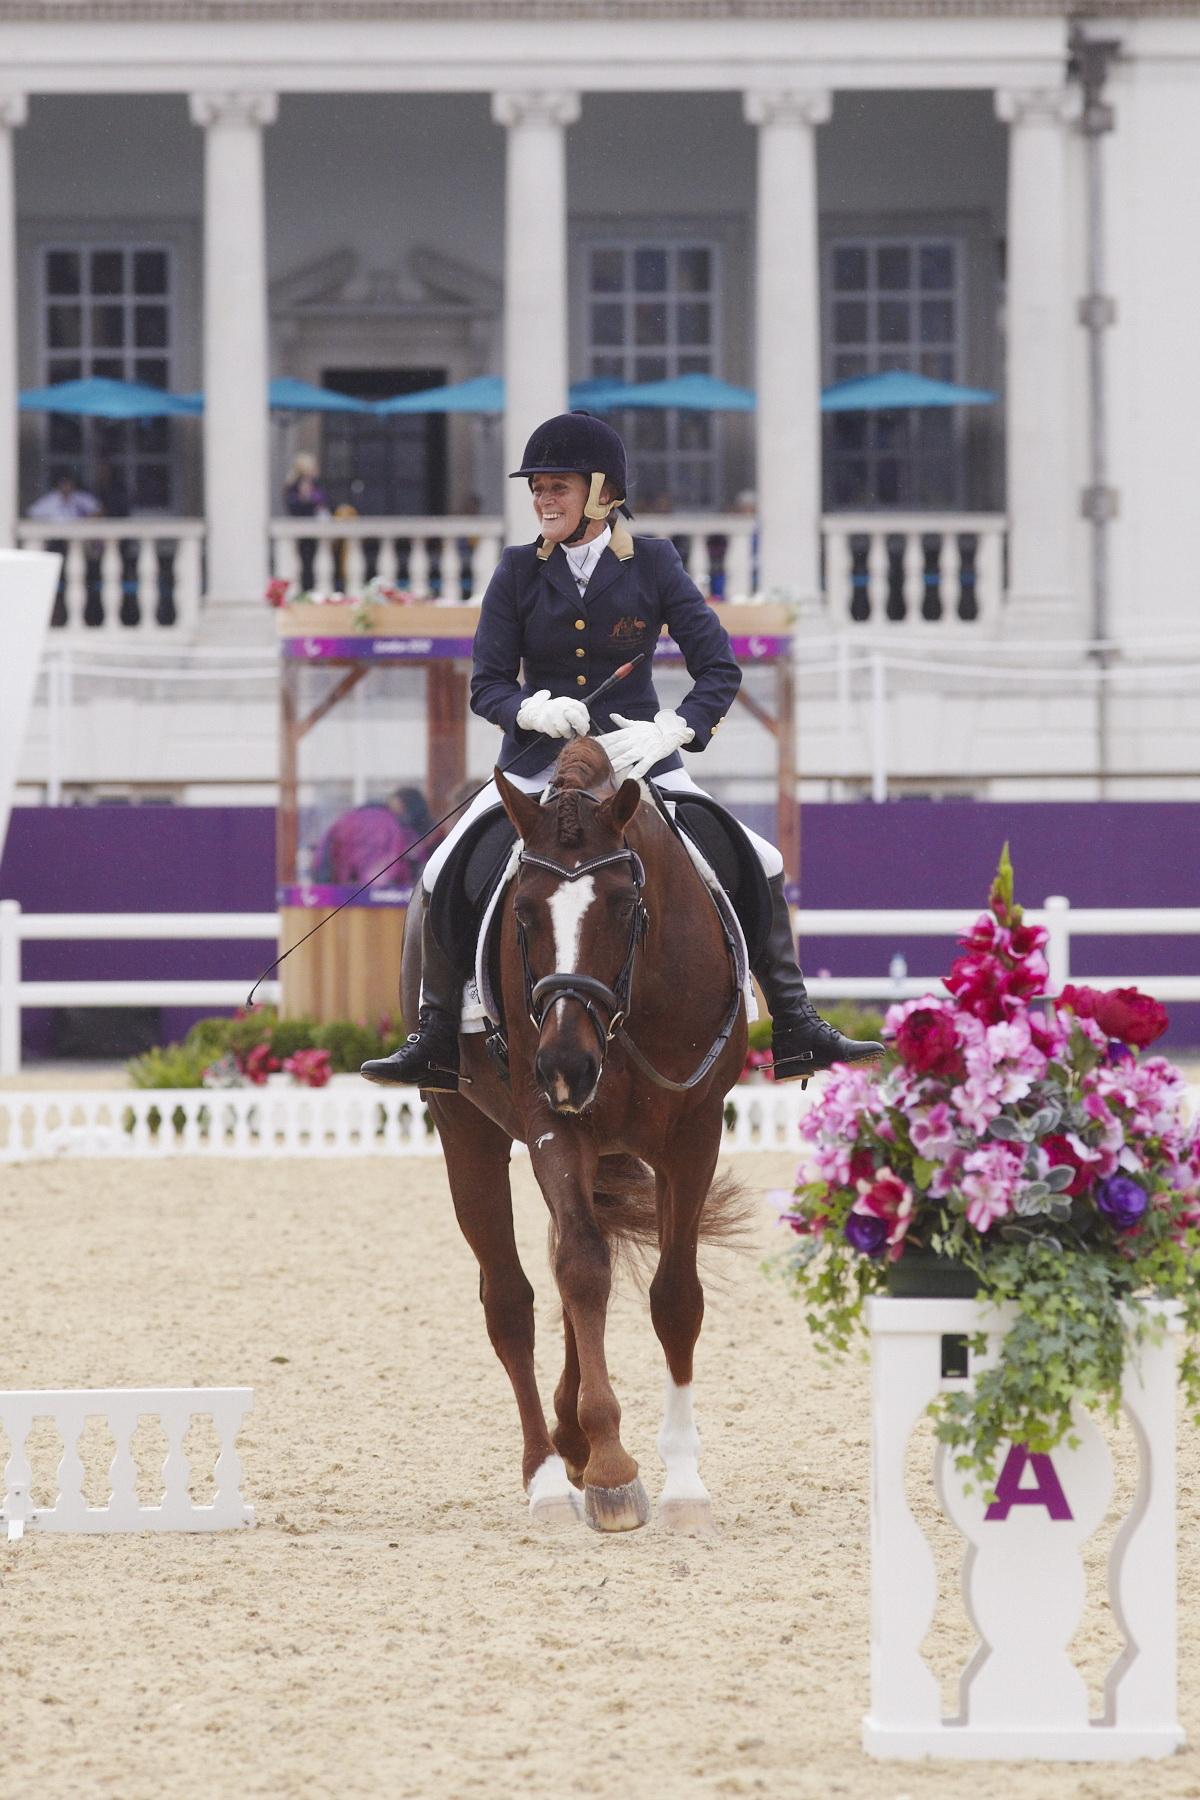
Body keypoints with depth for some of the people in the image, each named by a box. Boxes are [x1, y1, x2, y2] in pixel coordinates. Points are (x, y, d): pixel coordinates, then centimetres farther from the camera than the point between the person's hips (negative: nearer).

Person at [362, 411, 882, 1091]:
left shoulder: (652, 563, -3)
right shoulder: (519, 571, 0)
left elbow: (721, 669, -4)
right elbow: (488, 683, 0)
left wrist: (668, 732, -21)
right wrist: (535, 709, -22)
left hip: (640, 760, -1)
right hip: (538, 764, 1)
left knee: (761, 867, -10)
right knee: (443, 875, -16)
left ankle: (797, 1031, 1)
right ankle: (438, 1043, -3)